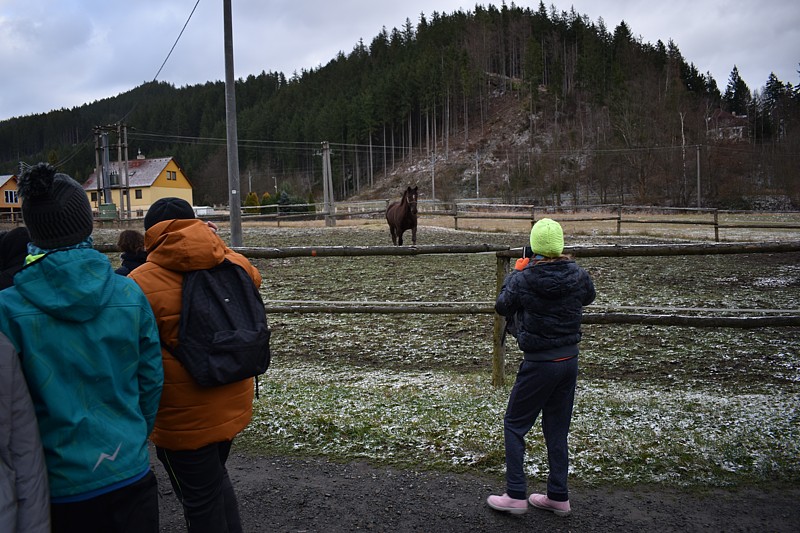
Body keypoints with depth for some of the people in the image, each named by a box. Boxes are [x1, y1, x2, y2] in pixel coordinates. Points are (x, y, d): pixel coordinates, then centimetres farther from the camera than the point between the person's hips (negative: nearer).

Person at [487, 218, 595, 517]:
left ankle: (516, 495, 10)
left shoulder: (523, 280, -18)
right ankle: (558, 497, 26)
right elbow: (589, 298, 17)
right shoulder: (579, 276, -7)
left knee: (514, 425, 10)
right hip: (570, 361, 5)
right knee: (557, 429, 17)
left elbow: (502, 307, 0)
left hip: (539, 364, -5)